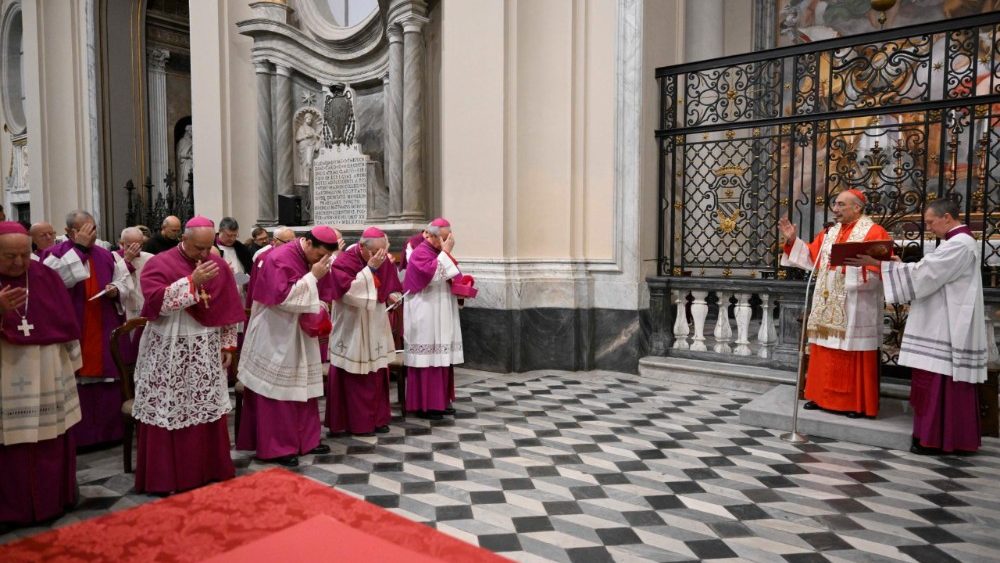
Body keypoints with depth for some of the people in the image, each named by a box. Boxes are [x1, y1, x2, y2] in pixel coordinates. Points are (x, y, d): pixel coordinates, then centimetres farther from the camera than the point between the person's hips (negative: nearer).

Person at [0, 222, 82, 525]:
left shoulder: (47, 277, 0)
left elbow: (66, 322, 7)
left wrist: (71, 364, 9)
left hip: (49, 375, 3)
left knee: (53, 441, 13)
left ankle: (56, 498, 30)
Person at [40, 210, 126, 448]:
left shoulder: (105, 256, 11)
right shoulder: (53, 254, -3)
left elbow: (120, 283, 18)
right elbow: (58, 280, -23)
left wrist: (115, 290, -5)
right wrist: (78, 248, -19)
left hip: (103, 332, 4)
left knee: (106, 381, 8)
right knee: (76, 383, -3)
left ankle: (108, 431, 20)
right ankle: (78, 435, 8)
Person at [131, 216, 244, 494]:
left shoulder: (219, 266, 5)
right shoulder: (159, 264, -7)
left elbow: (229, 308, 9)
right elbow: (155, 301, -23)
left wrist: (228, 345, 7)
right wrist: (192, 281, -27)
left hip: (207, 353, 4)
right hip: (169, 354, -3)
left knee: (209, 411, 10)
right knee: (169, 413, 3)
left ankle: (210, 470, 23)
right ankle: (168, 477, 17)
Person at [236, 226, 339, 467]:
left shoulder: (311, 260, 7)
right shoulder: (279, 258, -18)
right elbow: (283, 296, -27)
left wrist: (319, 314, 0)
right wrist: (312, 277, -24)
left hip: (300, 334, 8)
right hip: (276, 335, -8)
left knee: (302, 387, 13)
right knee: (278, 389, 0)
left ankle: (305, 440, 23)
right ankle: (276, 447, 11)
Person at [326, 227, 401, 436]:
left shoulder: (383, 261, 0)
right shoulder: (343, 262, -16)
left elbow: (392, 285, 12)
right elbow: (349, 292, -27)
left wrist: (393, 295, -11)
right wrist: (370, 268, -28)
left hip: (375, 328, 5)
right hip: (352, 329, -5)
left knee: (377, 375, 10)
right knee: (355, 377, 2)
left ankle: (377, 418, 22)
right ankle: (358, 422, 14)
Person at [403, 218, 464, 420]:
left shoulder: (440, 253, 15)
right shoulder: (420, 253, -11)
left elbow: (448, 279, 21)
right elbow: (432, 275, -27)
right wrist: (446, 252, -20)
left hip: (442, 315, 8)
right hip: (425, 316, -8)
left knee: (442, 358, 10)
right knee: (427, 358, -5)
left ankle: (439, 402, 18)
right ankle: (424, 405, 2)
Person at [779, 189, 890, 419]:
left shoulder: (873, 232, -7)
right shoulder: (830, 233, 15)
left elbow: (878, 270, -16)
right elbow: (811, 257, 14)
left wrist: (848, 263, -26)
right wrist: (793, 240, 7)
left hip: (854, 310, -7)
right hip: (827, 307, 7)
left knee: (853, 357, -1)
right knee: (825, 355, 11)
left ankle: (856, 402, 9)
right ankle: (822, 396, 20)